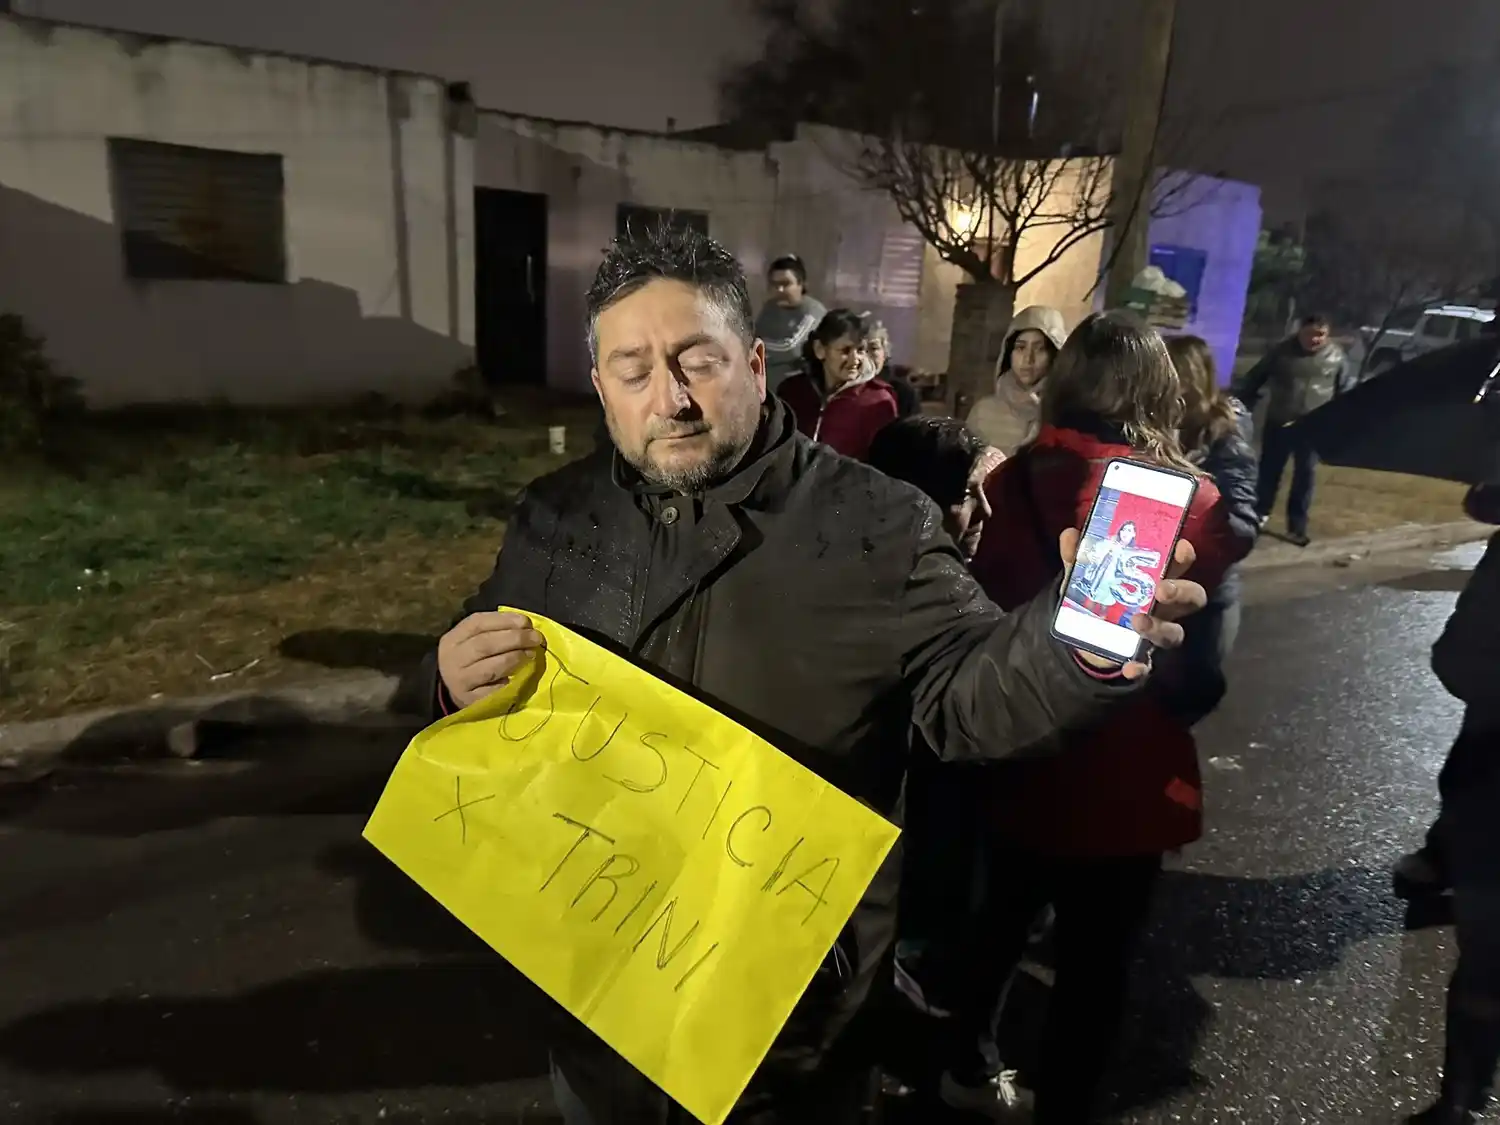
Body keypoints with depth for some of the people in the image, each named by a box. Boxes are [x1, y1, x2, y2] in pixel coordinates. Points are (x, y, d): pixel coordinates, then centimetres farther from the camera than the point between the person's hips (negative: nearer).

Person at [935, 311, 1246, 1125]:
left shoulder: (1017, 481, -10)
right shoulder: (1188, 501, -17)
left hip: (1020, 754, 4)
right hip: (1123, 773, -4)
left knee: (1001, 916, 25)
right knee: (1094, 961, 15)